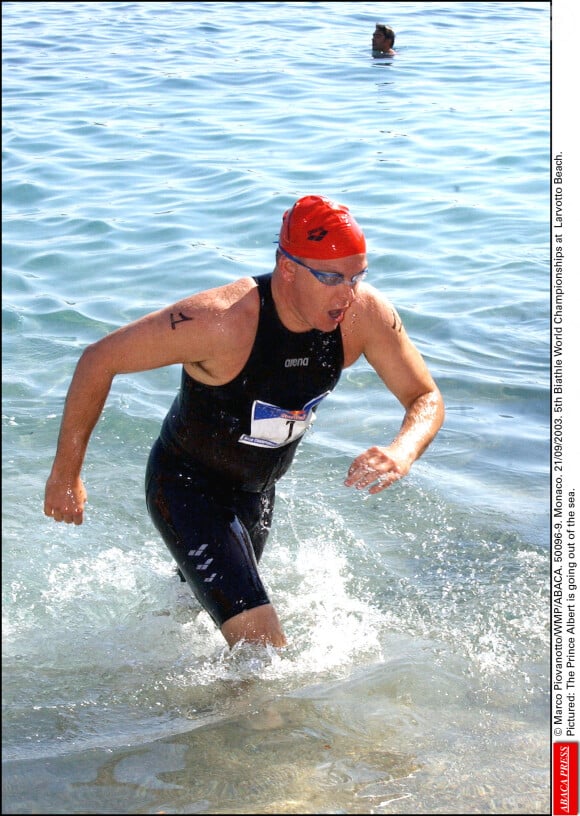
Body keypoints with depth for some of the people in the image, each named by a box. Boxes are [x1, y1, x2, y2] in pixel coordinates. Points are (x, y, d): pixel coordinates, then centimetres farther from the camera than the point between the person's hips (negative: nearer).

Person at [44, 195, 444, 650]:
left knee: (194, 611, 32)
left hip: (258, 490, 7)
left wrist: (403, 451, -35)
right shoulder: (221, 320, -36)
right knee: (263, 649, -18)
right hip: (186, 488, -6)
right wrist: (66, 474, -18)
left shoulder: (365, 315, -21)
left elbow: (427, 399, -10)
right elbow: (99, 361, -26)